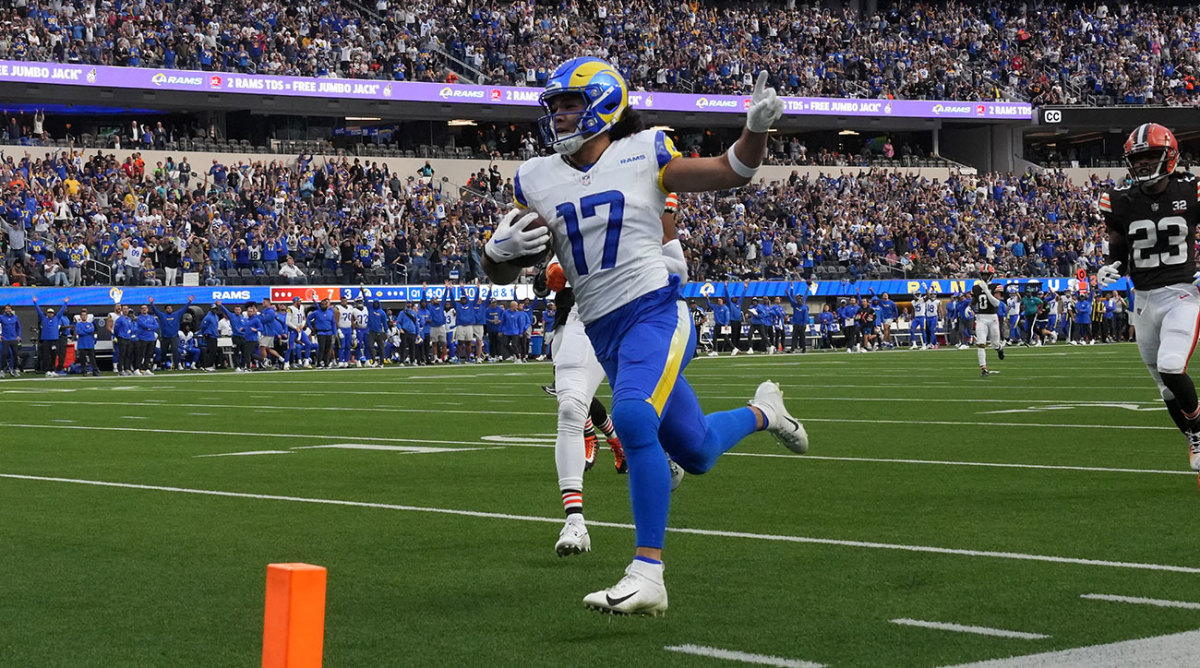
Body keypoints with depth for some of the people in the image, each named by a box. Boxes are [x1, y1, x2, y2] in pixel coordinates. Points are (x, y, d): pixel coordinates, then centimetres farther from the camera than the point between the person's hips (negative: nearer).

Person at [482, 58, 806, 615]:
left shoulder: (642, 154, -1)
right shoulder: (536, 179, 8)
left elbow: (732, 173, 7)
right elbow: (500, 273, 12)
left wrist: (756, 128, -12)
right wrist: (500, 249, -11)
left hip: (655, 312, -6)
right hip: (605, 335, 6)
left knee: (633, 420, -32)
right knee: (696, 453, 17)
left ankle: (647, 575, -28)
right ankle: (762, 412, 50)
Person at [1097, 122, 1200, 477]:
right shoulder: (1121, 202, -2)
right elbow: (1118, 252, 9)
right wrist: (1108, 269, -12)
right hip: (1144, 299, 4)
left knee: (1171, 368, -24)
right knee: (1165, 384, 10)